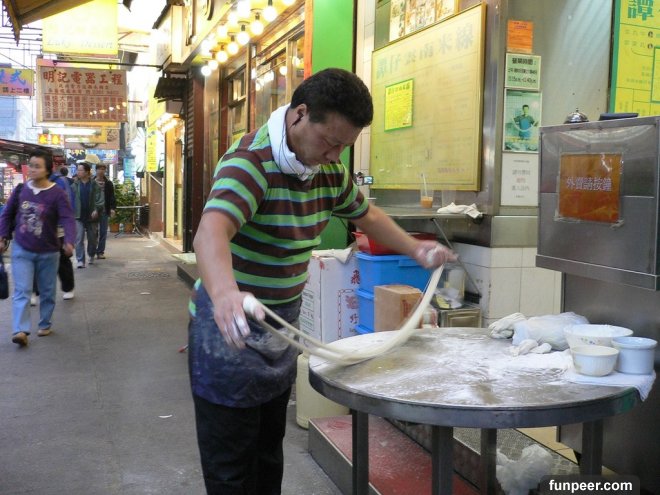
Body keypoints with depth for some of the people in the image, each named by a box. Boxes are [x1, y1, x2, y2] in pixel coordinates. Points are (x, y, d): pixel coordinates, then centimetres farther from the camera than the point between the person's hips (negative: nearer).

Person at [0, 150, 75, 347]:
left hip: (48, 252, -1)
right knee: (22, 291, -7)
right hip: (21, 250, 2)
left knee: (47, 292, 13)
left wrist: (69, 242, -38)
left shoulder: (57, 194, -13)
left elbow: (68, 219, -22)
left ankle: (45, 324, 31)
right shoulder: (20, 190, -2)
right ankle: (20, 330, -11)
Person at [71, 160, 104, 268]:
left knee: (92, 238, 13)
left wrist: (97, 210, -20)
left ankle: (91, 255, 37)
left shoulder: (94, 185, -2)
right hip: (78, 216, 0)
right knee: (79, 239, -9)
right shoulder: (75, 185, 2)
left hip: (91, 216, 0)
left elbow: (100, 199, -6)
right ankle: (80, 260, -7)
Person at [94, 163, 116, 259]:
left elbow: (112, 197, 7)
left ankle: (100, 252, 8)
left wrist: (112, 208, -5)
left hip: (104, 211, 1)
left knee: (103, 232, 2)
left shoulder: (109, 184, 7)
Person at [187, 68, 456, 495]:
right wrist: (224, 293, -59)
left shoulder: (329, 170, 2)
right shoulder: (251, 160, -23)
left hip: (282, 329, 8)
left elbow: (367, 216, 22)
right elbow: (210, 233, -41)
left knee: (269, 456, 19)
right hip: (232, 330, -7)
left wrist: (416, 249, 13)